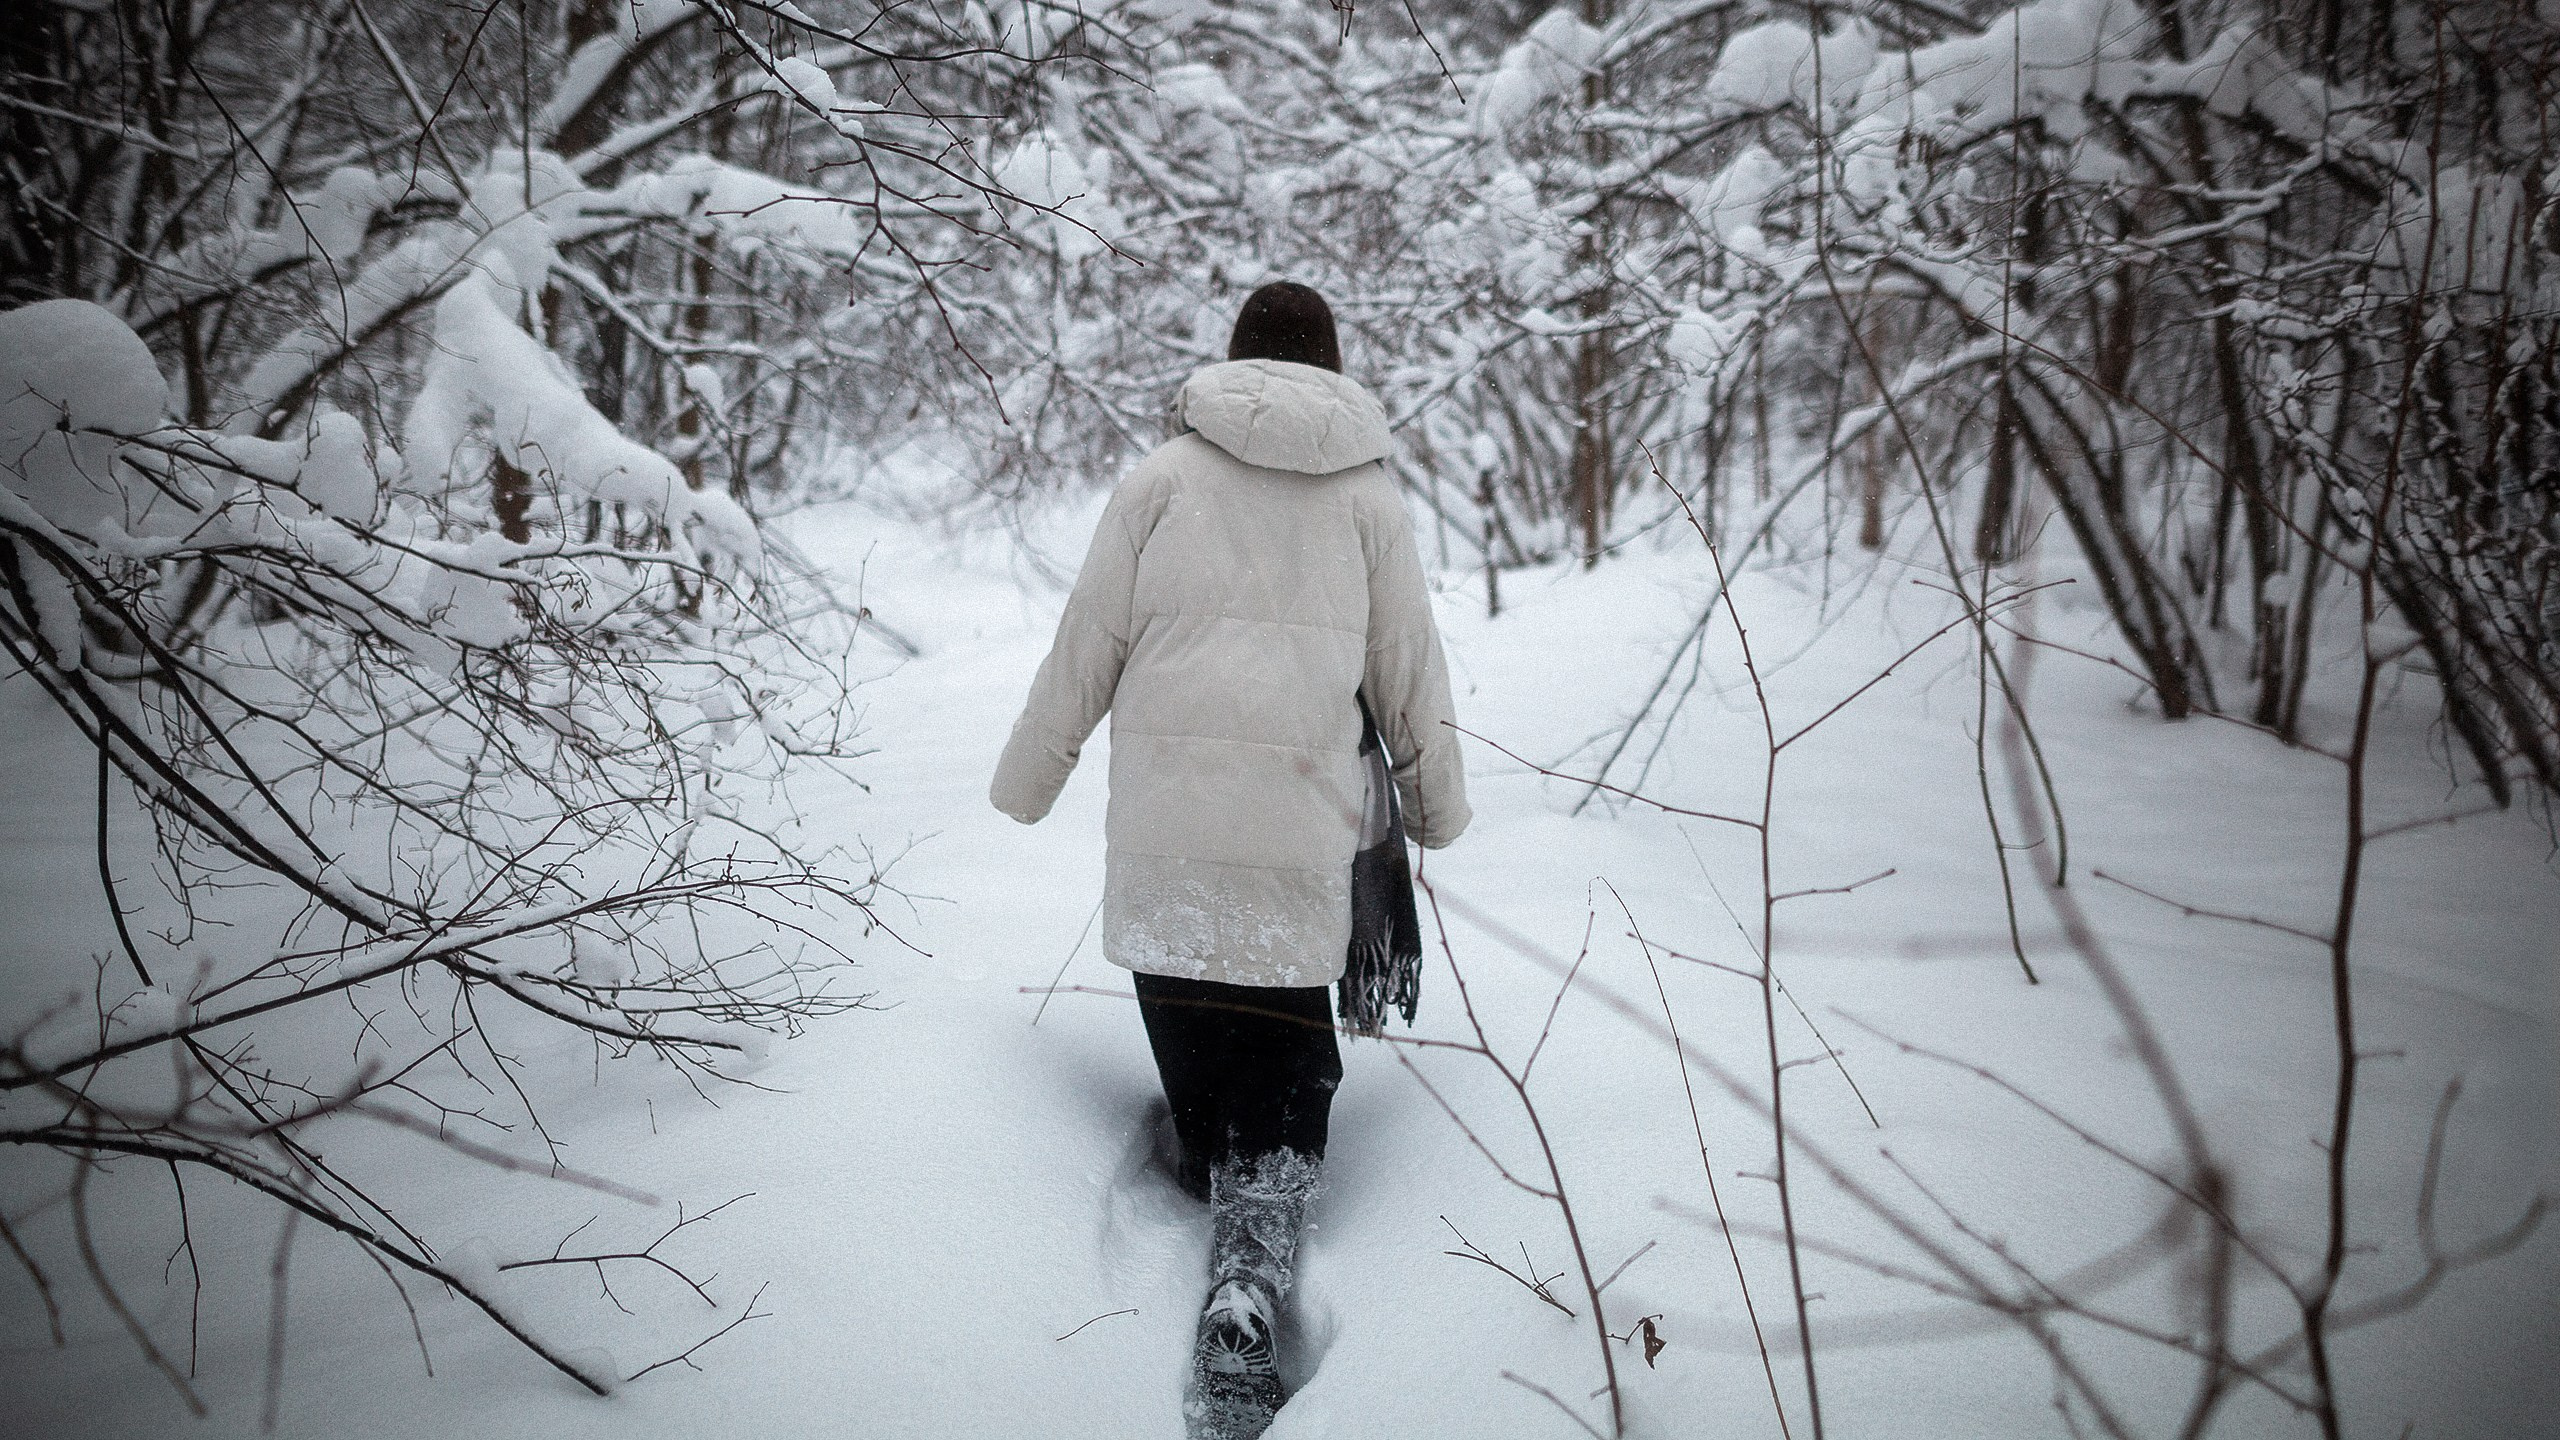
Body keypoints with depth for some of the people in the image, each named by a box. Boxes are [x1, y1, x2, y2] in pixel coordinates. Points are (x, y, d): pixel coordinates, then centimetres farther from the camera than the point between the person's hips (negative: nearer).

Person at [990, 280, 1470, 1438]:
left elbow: (1086, 642, 6)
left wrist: (1027, 777, 19)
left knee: (1198, 1071, 13)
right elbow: (1410, 673, 14)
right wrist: (1436, 803, 30)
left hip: (1162, 830, 0)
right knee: (1283, 1065, 1)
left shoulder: (1165, 477, 6)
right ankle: (1245, 1292, -16)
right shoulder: (1369, 496, 10)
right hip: (1300, 835, 1)